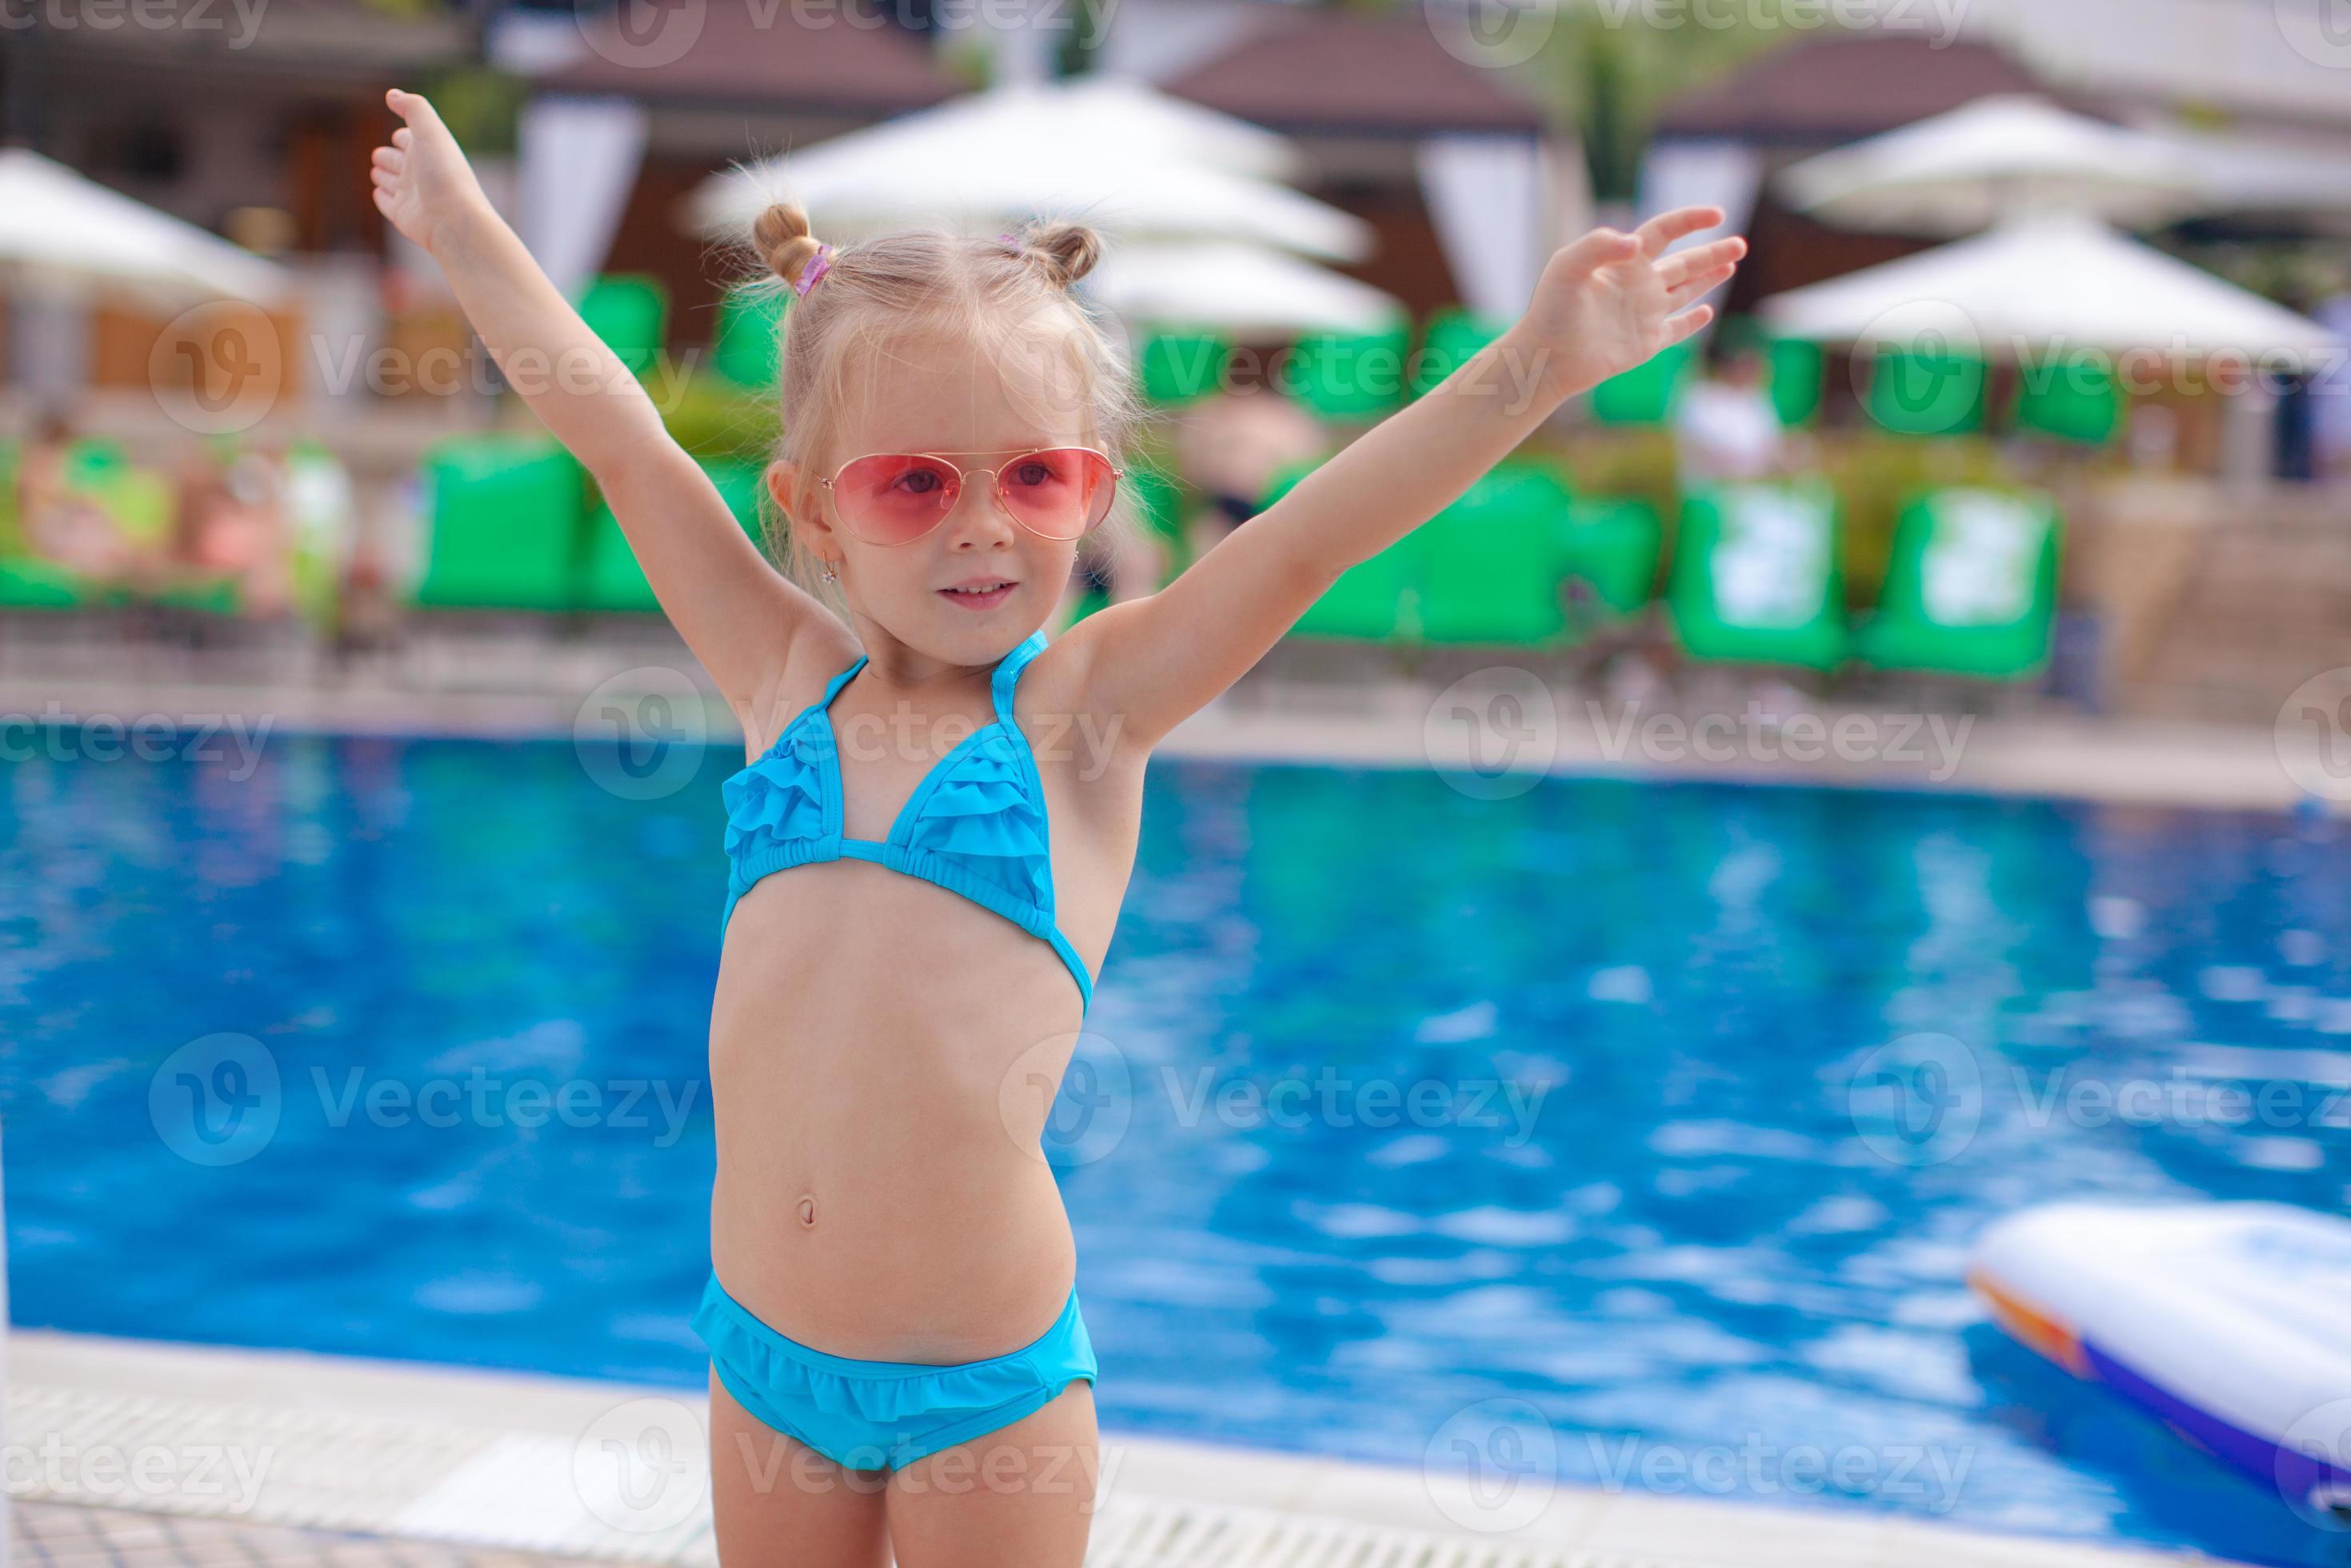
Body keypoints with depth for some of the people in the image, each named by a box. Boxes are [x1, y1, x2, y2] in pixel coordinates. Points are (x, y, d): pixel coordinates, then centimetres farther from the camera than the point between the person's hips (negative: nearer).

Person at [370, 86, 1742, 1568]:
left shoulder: (1080, 708, -4)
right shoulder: (791, 680, 4)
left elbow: (1312, 535, -15)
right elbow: (622, 437, 9)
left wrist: (1537, 365, -26)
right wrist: (461, 223, 17)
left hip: (985, 1376, -3)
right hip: (766, 1347, 3)